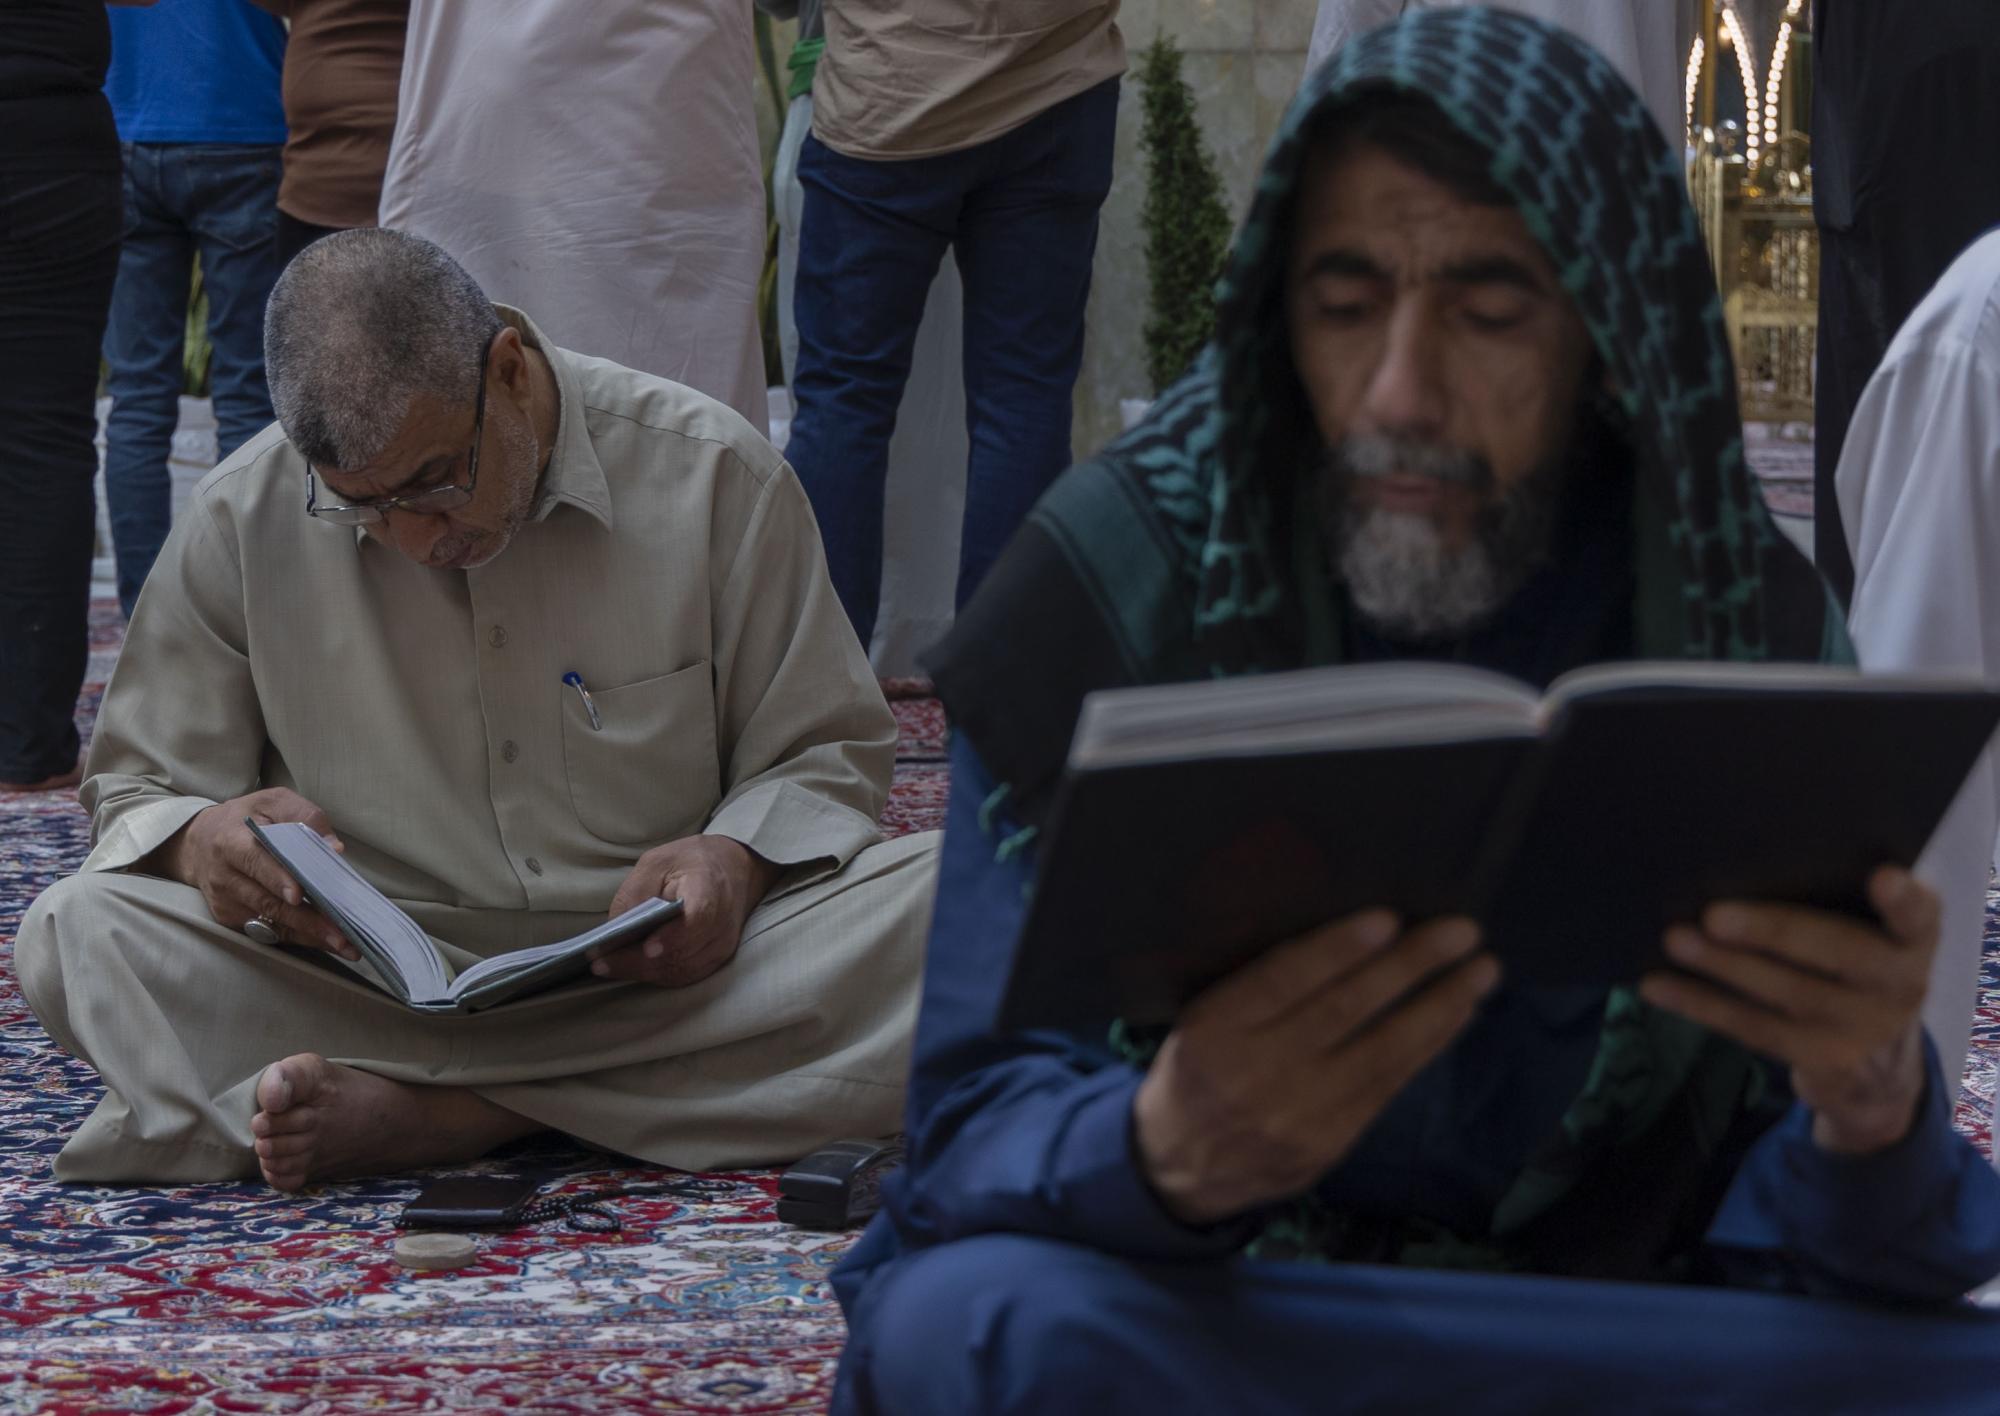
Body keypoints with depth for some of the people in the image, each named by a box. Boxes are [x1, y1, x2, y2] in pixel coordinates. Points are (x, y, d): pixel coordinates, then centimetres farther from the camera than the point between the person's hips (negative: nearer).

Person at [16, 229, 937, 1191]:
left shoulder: (713, 477, -3)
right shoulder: (240, 524, -1)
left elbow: (824, 754, 5)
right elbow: (139, 790, 8)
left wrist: (739, 860, -18)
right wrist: (203, 840, -17)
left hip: (656, 977, 0)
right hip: (370, 985, 0)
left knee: (943, 910, -30)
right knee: (76, 933, -24)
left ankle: (398, 1109, -31)